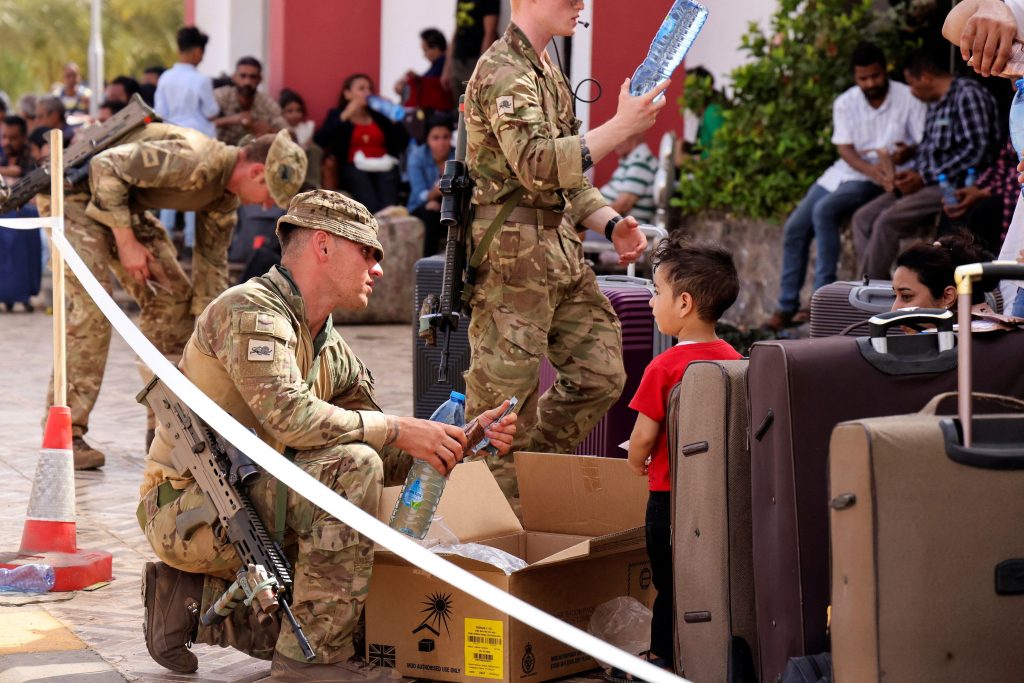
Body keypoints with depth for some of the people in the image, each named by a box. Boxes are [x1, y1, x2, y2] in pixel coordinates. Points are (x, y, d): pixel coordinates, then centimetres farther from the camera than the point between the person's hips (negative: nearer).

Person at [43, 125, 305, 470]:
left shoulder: (224, 196, -1)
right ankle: (65, 433, -17)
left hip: (125, 203, 10)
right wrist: (126, 241, -25)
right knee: (91, 306, -21)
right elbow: (106, 166, -31)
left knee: (173, 296, 4)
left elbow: (211, 262, 10)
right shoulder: (193, 161, -32)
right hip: (76, 193, -10)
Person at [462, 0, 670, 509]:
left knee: (601, 374, 9)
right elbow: (536, 163, -25)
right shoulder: (503, 72, -12)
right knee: (506, 398, -4)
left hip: (560, 249, 10)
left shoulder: (546, 71, 19)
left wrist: (610, 223, 10)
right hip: (514, 253, -10)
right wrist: (622, 127, -23)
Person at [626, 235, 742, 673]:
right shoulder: (735, 361, -1)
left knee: (669, 583, 6)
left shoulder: (665, 367, -18)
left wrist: (637, 464, 6)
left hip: (671, 493, -5)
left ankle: (662, 658, 14)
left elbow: (644, 435, -16)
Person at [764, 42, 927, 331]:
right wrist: (871, 169, -25)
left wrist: (904, 153, -29)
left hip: (882, 179, -6)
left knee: (824, 210, -30)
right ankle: (787, 306, 3)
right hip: (845, 172, 6)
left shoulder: (908, 98, -6)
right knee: (795, 228, -6)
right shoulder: (845, 103, 4)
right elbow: (845, 149, -5)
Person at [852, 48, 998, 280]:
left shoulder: (968, 95, -10)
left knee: (887, 221, -26)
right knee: (863, 218, -3)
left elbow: (977, 150, -18)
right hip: (930, 184, 10)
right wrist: (911, 173, 3)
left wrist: (924, 178, -17)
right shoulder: (935, 103, 20)